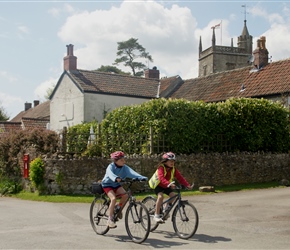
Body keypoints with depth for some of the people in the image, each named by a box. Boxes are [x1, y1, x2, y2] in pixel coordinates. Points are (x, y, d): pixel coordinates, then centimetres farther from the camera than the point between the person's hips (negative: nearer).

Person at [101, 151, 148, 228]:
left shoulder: (124, 167, -12)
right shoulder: (111, 166, -23)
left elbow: (132, 172, -28)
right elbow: (110, 174, -45)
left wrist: (141, 177, -46)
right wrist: (116, 178, -67)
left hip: (116, 185, 5)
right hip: (107, 184, -5)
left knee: (125, 195, -21)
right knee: (113, 198, -27)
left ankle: (118, 208, 8)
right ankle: (110, 219, -17)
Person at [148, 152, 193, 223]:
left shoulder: (173, 169, -9)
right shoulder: (161, 168, -27)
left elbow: (180, 177, -16)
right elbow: (161, 178, -43)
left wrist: (188, 185, -28)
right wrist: (169, 184, -59)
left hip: (166, 186, 6)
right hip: (157, 185, -6)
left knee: (173, 195, -15)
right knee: (160, 196, -29)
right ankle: (157, 215, -23)